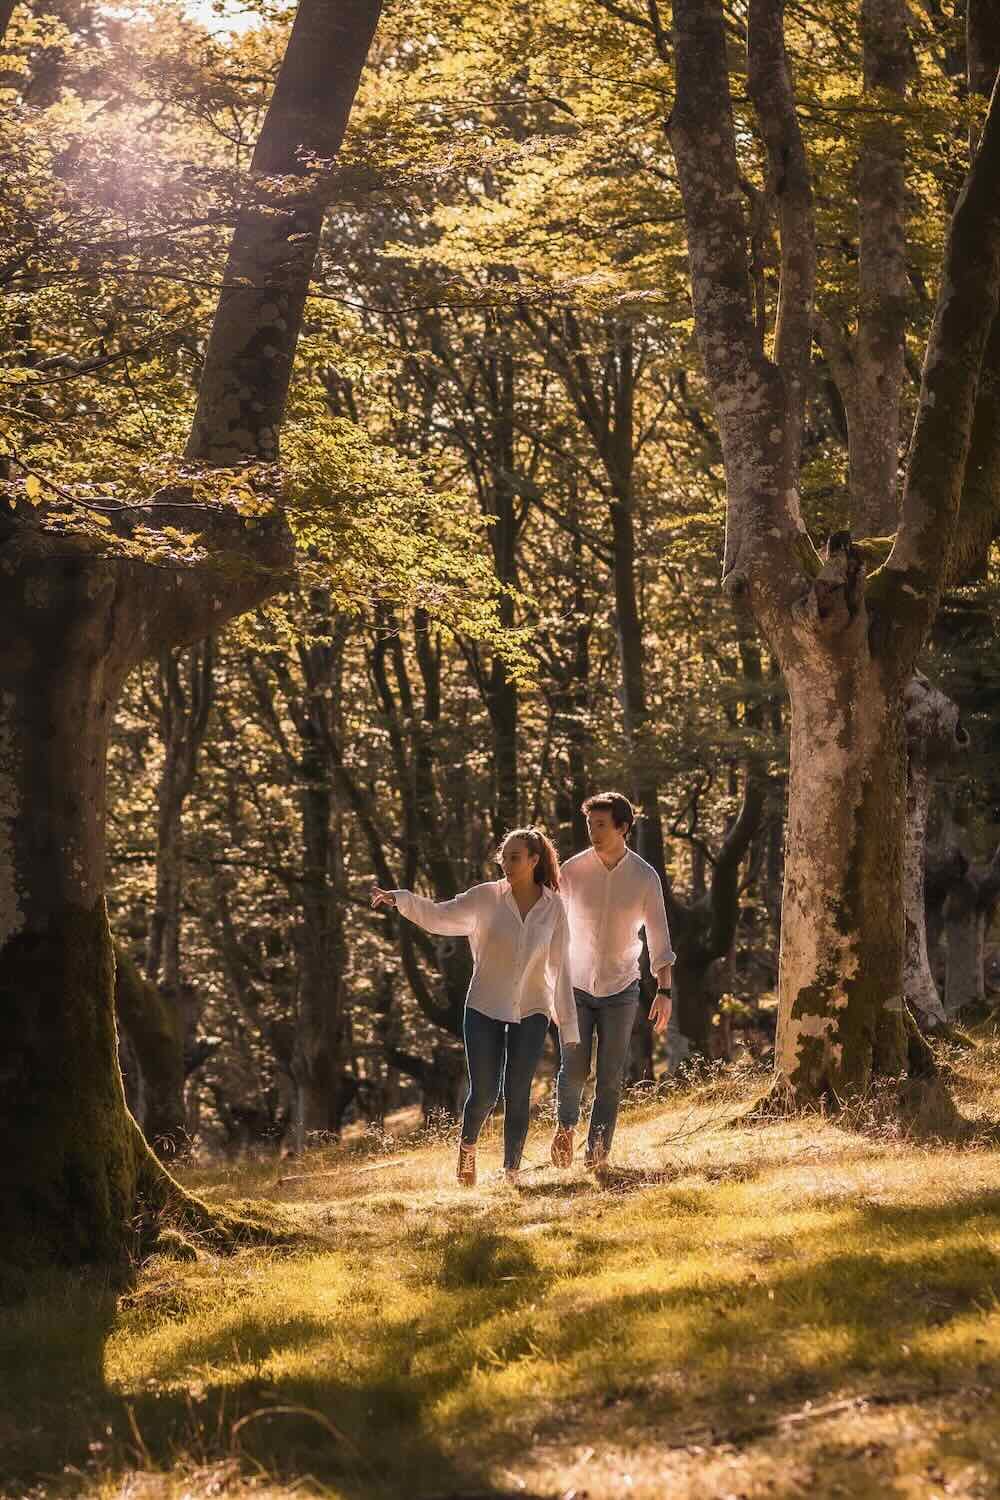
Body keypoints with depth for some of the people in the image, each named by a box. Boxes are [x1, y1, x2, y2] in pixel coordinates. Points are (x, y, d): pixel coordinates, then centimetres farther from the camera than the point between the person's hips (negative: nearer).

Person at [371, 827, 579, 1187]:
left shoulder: (553, 907, -2)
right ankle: (468, 1144, 29)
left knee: (517, 1093, -3)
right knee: (484, 1094, -2)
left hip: (531, 1012, 1)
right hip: (485, 1008, -1)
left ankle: (511, 1171, 9)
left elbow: (559, 968, 1)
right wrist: (401, 899, -35)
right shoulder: (487, 897, -6)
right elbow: (439, 916, -17)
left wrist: (569, 1026, 1)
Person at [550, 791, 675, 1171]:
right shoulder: (572, 871, -6)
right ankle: (566, 1126, 22)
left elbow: (658, 937, 0)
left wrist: (664, 990, -5)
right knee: (574, 1069, -5)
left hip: (621, 988, 0)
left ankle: (597, 1155, 8)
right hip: (576, 985, 0)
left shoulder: (645, 877, -5)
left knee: (611, 1078, -1)